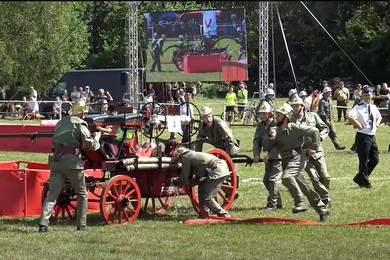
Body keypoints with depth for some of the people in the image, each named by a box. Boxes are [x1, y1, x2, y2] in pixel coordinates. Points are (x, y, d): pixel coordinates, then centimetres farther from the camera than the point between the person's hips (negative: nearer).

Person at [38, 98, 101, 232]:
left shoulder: (60, 123, 17)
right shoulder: (80, 125, -2)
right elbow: (92, 145, -6)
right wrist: (97, 137, 16)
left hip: (56, 161, 5)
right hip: (72, 161, -5)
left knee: (52, 194, 0)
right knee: (82, 194, 13)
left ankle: (43, 224, -15)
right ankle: (81, 225, 12)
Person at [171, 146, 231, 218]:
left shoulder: (186, 157, -1)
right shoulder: (193, 155, 27)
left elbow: (184, 179, 2)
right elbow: (198, 179, 29)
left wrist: (175, 182, 19)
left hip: (218, 171, -10)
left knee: (207, 198, -7)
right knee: (202, 188, 23)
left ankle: (225, 216, -8)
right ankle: (205, 214, 27)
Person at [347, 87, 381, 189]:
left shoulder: (374, 108, 11)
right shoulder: (359, 107, -12)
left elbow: (379, 117, 31)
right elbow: (349, 116, -29)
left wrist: (377, 124, 11)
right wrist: (358, 125, -23)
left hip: (372, 136, 8)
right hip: (363, 137, -8)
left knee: (375, 159, 10)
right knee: (364, 160, -1)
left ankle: (360, 178, 22)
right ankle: (364, 182, 13)